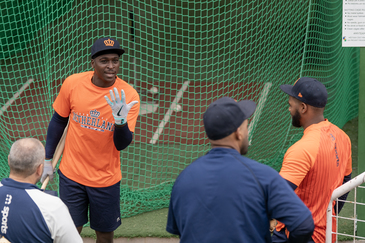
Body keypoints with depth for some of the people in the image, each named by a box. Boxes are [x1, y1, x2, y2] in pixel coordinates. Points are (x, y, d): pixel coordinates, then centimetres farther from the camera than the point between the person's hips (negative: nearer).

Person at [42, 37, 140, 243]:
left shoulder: (128, 95, -15)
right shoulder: (72, 84, -11)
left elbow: (122, 144, -15)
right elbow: (58, 121, 5)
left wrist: (120, 120, -34)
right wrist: (48, 159, 10)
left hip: (106, 178, 0)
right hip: (72, 174, 1)